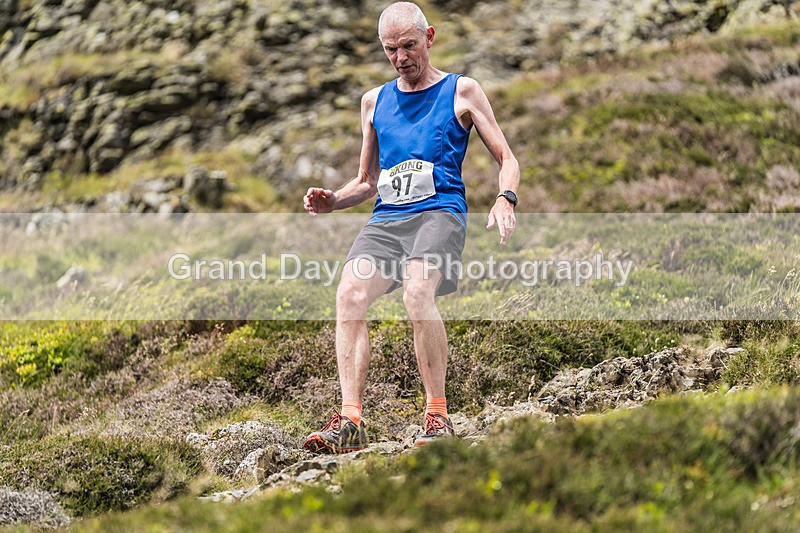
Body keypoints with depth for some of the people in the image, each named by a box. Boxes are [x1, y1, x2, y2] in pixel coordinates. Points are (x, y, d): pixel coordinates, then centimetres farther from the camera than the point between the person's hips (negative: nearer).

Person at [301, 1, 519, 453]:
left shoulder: (462, 91, 10)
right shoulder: (375, 101, 22)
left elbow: (507, 159, 8)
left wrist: (506, 199, -14)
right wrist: (332, 202, 7)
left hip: (439, 212, -4)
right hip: (386, 219, 4)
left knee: (418, 293, -33)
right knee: (350, 293, -24)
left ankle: (438, 417, -24)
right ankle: (350, 421, -27)